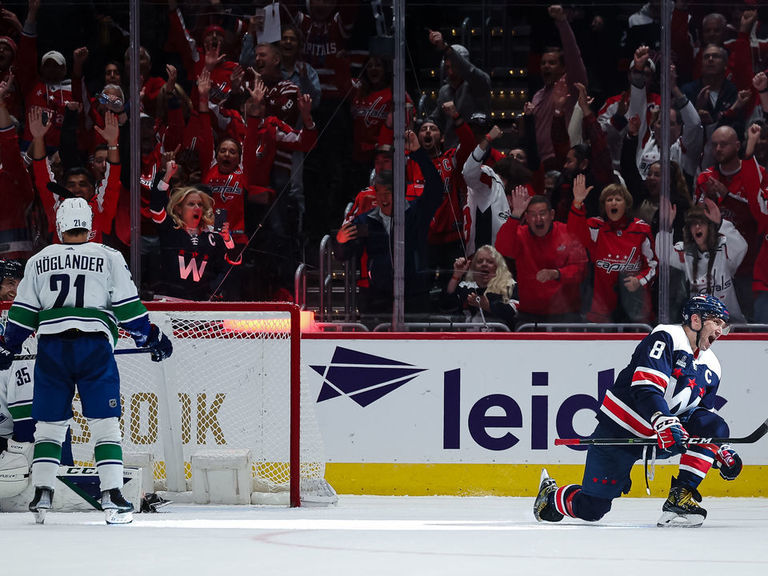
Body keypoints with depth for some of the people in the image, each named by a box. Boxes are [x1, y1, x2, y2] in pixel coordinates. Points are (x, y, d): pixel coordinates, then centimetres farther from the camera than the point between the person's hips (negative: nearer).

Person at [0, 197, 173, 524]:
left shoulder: (39, 261, 12)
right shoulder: (109, 258, 5)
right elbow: (128, 306, 3)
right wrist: (150, 338, 15)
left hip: (51, 348, 2)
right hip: (95, 347, -2)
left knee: (49, 422, 11)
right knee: (105, 423, 0)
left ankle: (41, 494, 5)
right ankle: (112, 497, -9)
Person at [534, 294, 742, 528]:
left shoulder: (711, 369, 9)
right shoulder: (665, 338, -15)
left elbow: (707, 422, 19)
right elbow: (646, 388, -27)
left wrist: (721, 451, 3)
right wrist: (665, 423, -41)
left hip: (660, 438, 7)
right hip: (619, 431, -7)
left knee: (715, 425, -17)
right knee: (591, 509, -8)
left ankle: (680, 497, -16)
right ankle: (551, 495, 27)